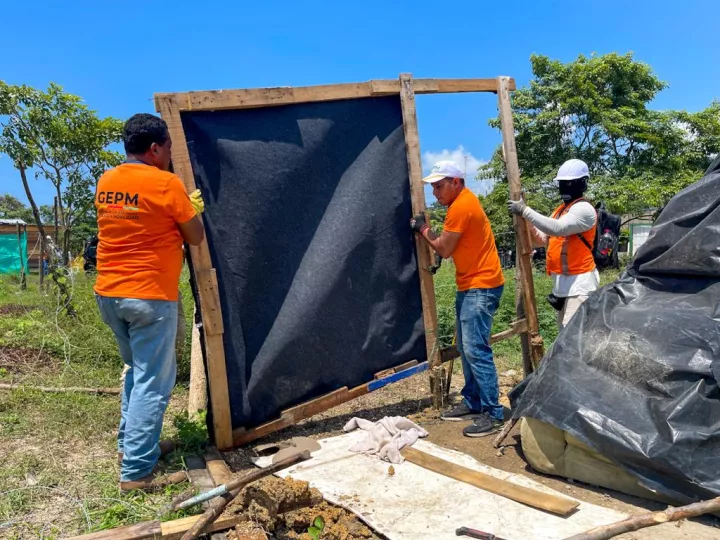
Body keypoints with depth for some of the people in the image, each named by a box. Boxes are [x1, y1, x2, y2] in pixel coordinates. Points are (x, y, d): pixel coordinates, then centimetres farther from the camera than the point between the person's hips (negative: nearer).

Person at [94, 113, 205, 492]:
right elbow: (196, 238, -5)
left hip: (108, 293, 8)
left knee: (138, 369, 23)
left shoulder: (105, 182, 8)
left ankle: (129, 443, 33)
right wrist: (191, 210, 14)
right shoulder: (166, 184, -13)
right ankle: (136, 472, 6)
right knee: (153, 383, 1)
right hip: (150, 296, -8)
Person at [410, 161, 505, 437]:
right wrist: (427, 230, 1)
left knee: (476, 349, -12)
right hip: (470, 286, 11)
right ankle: (472, 402, 23)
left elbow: (444, 249, -13)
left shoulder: (461, 207, -17)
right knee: (466, 348, 13)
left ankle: (493, 413, -5)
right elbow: (451, 244, 14)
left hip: (481, 287, -11)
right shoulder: (463, 202, 15)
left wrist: (423, 229, 1)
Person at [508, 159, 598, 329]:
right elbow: (542, 239, 15)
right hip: (562, 280, 10)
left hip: (579, 281, -10)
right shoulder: (560, 209, 16)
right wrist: (526, 222, -1)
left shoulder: (584, 209, -13)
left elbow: (558, 228, -29)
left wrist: (525, 211, -27)